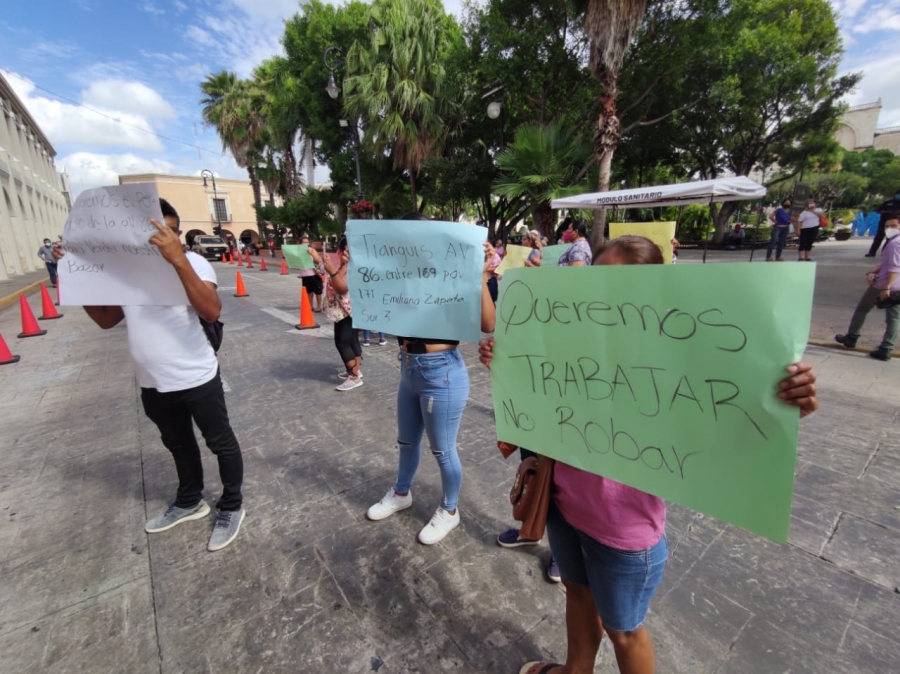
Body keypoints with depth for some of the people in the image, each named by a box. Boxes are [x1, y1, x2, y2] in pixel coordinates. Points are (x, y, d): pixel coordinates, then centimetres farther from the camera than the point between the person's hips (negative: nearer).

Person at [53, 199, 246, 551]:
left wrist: (178, 259, -40)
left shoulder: (191, 262, -15)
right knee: (177, 444, 24)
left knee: (221, 443, 9)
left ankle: (231, 506, 30)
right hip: (152, 384, 7)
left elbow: (212, 311, -32)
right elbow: (105, 318, 13)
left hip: (197, 378, -6)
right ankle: (189, 501, 45)